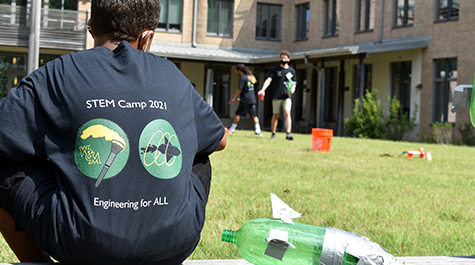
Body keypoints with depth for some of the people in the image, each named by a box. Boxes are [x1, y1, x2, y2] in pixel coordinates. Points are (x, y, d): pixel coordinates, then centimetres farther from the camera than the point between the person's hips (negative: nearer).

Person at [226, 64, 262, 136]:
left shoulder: (242, 77, -10)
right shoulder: (250, 76, 16)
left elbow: (240, 89, -13)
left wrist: (234, 98, -4)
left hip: (245, 100, -7)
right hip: (253, 100, 7)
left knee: (238, 114, 2)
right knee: (254, 115, 6)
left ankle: (231, 130, 8)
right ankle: (258, 130, -1)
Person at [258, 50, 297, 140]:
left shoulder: (291, 70, 9)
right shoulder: (275, 69, 2)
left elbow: (294, 83, 19)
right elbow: (268, 80, -8)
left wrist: (292, 89, -3)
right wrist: (263, 89, -23)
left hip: (287, 96, 1)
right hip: (276, 96, 0)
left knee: (287, 113, -15)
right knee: (275, 115, 6)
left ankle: (288, 134, -22)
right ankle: (273, 134, 19)